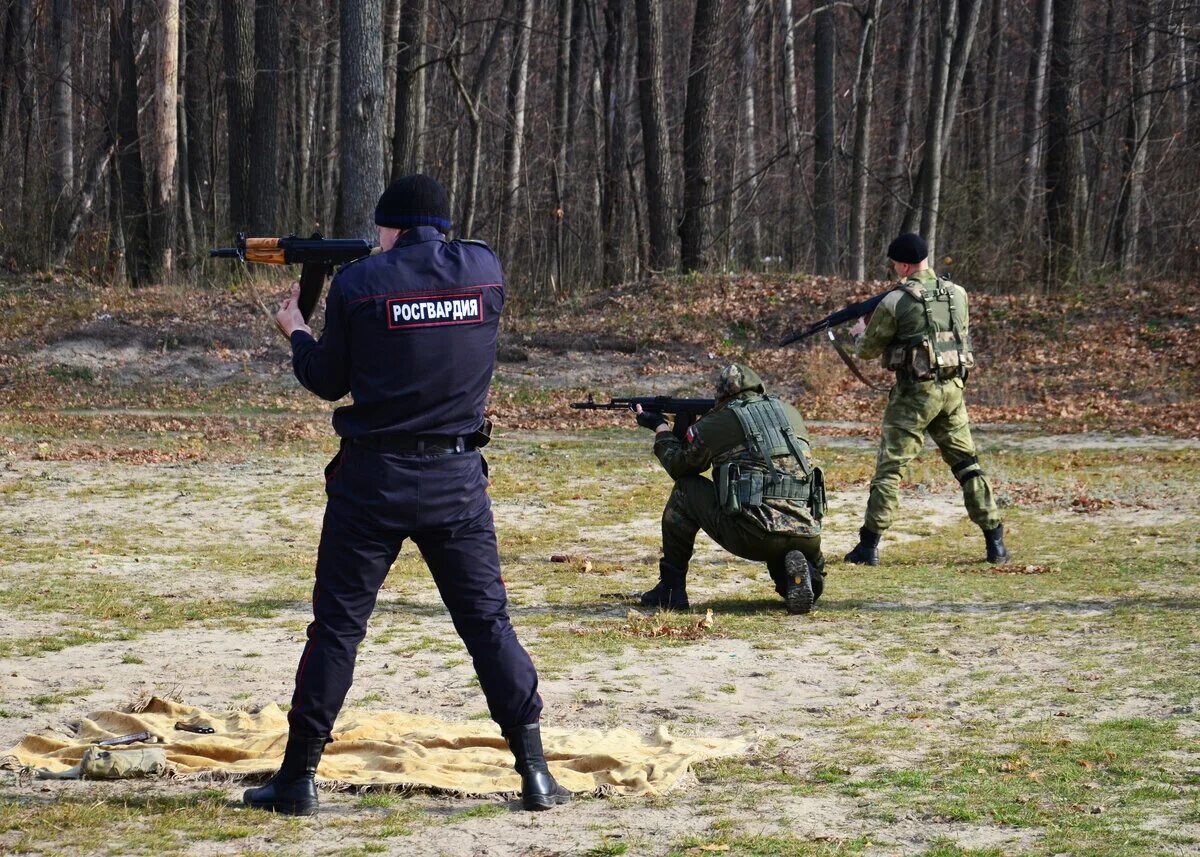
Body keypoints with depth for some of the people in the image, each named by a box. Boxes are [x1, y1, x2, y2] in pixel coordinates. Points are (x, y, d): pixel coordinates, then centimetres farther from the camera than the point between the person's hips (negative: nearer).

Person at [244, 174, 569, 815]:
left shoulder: (357, 283, -7)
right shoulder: (485, 269, 0)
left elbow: (328, 381, 3)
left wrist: (294, 331, 21)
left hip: (374, 479, -2)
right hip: (458, 477, 2)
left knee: (337, 626, 5)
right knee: (488, 622, 8)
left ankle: (298, 778, 8)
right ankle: (535, 773, 3)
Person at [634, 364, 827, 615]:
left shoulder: (716, 423, 5)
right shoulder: (791, 414, 18)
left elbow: (679, 465, 22)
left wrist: (660, 427, 39)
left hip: (749, 537, -4)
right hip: (806, 536, 4)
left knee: (686, 489, 18)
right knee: (812, 583, 36)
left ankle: (671, 588, 19)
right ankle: (798, 572, -2)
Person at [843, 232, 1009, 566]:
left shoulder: (895, 302, -11)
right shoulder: (957, 295, 4)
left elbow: (867, 350, -1)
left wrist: (862, 334, 23)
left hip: (915, 391, -5)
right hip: (953, 388, 5)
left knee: (889, 466, 1)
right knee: (967, 464, 13)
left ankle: (869, 545, -1)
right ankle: (995, 541, 11)